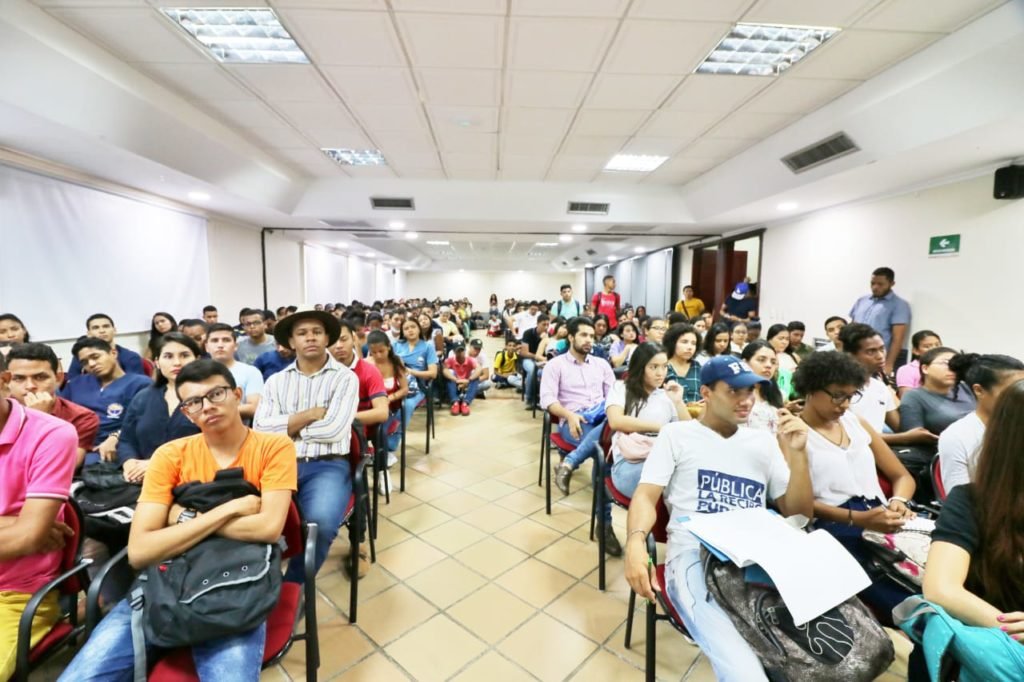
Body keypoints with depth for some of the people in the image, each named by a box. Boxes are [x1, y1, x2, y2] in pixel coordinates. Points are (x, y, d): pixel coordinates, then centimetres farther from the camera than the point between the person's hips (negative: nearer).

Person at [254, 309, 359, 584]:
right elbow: (260, 429, -1)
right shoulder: (275, 381, 13)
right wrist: (311, 414, -7)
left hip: (327, 466, -3)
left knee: (320, 523, -29)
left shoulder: (345, 378, 1)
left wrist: (287, 426, 0)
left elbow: (333, 430, -11)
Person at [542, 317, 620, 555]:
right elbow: (547, 399, -2)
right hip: (573, 421, -4)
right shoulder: (555, 365, 8)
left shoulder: (601, 364, 22)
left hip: (602, 418, 4)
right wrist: (569, 415, -20)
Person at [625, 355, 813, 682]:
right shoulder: (677, 434, 9)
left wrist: (797, 453, 2)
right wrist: (636, 541, -20)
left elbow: (799, 515, 17)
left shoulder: (764, 442, 19)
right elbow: (646, 496, 1)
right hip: (695, 555, -4)